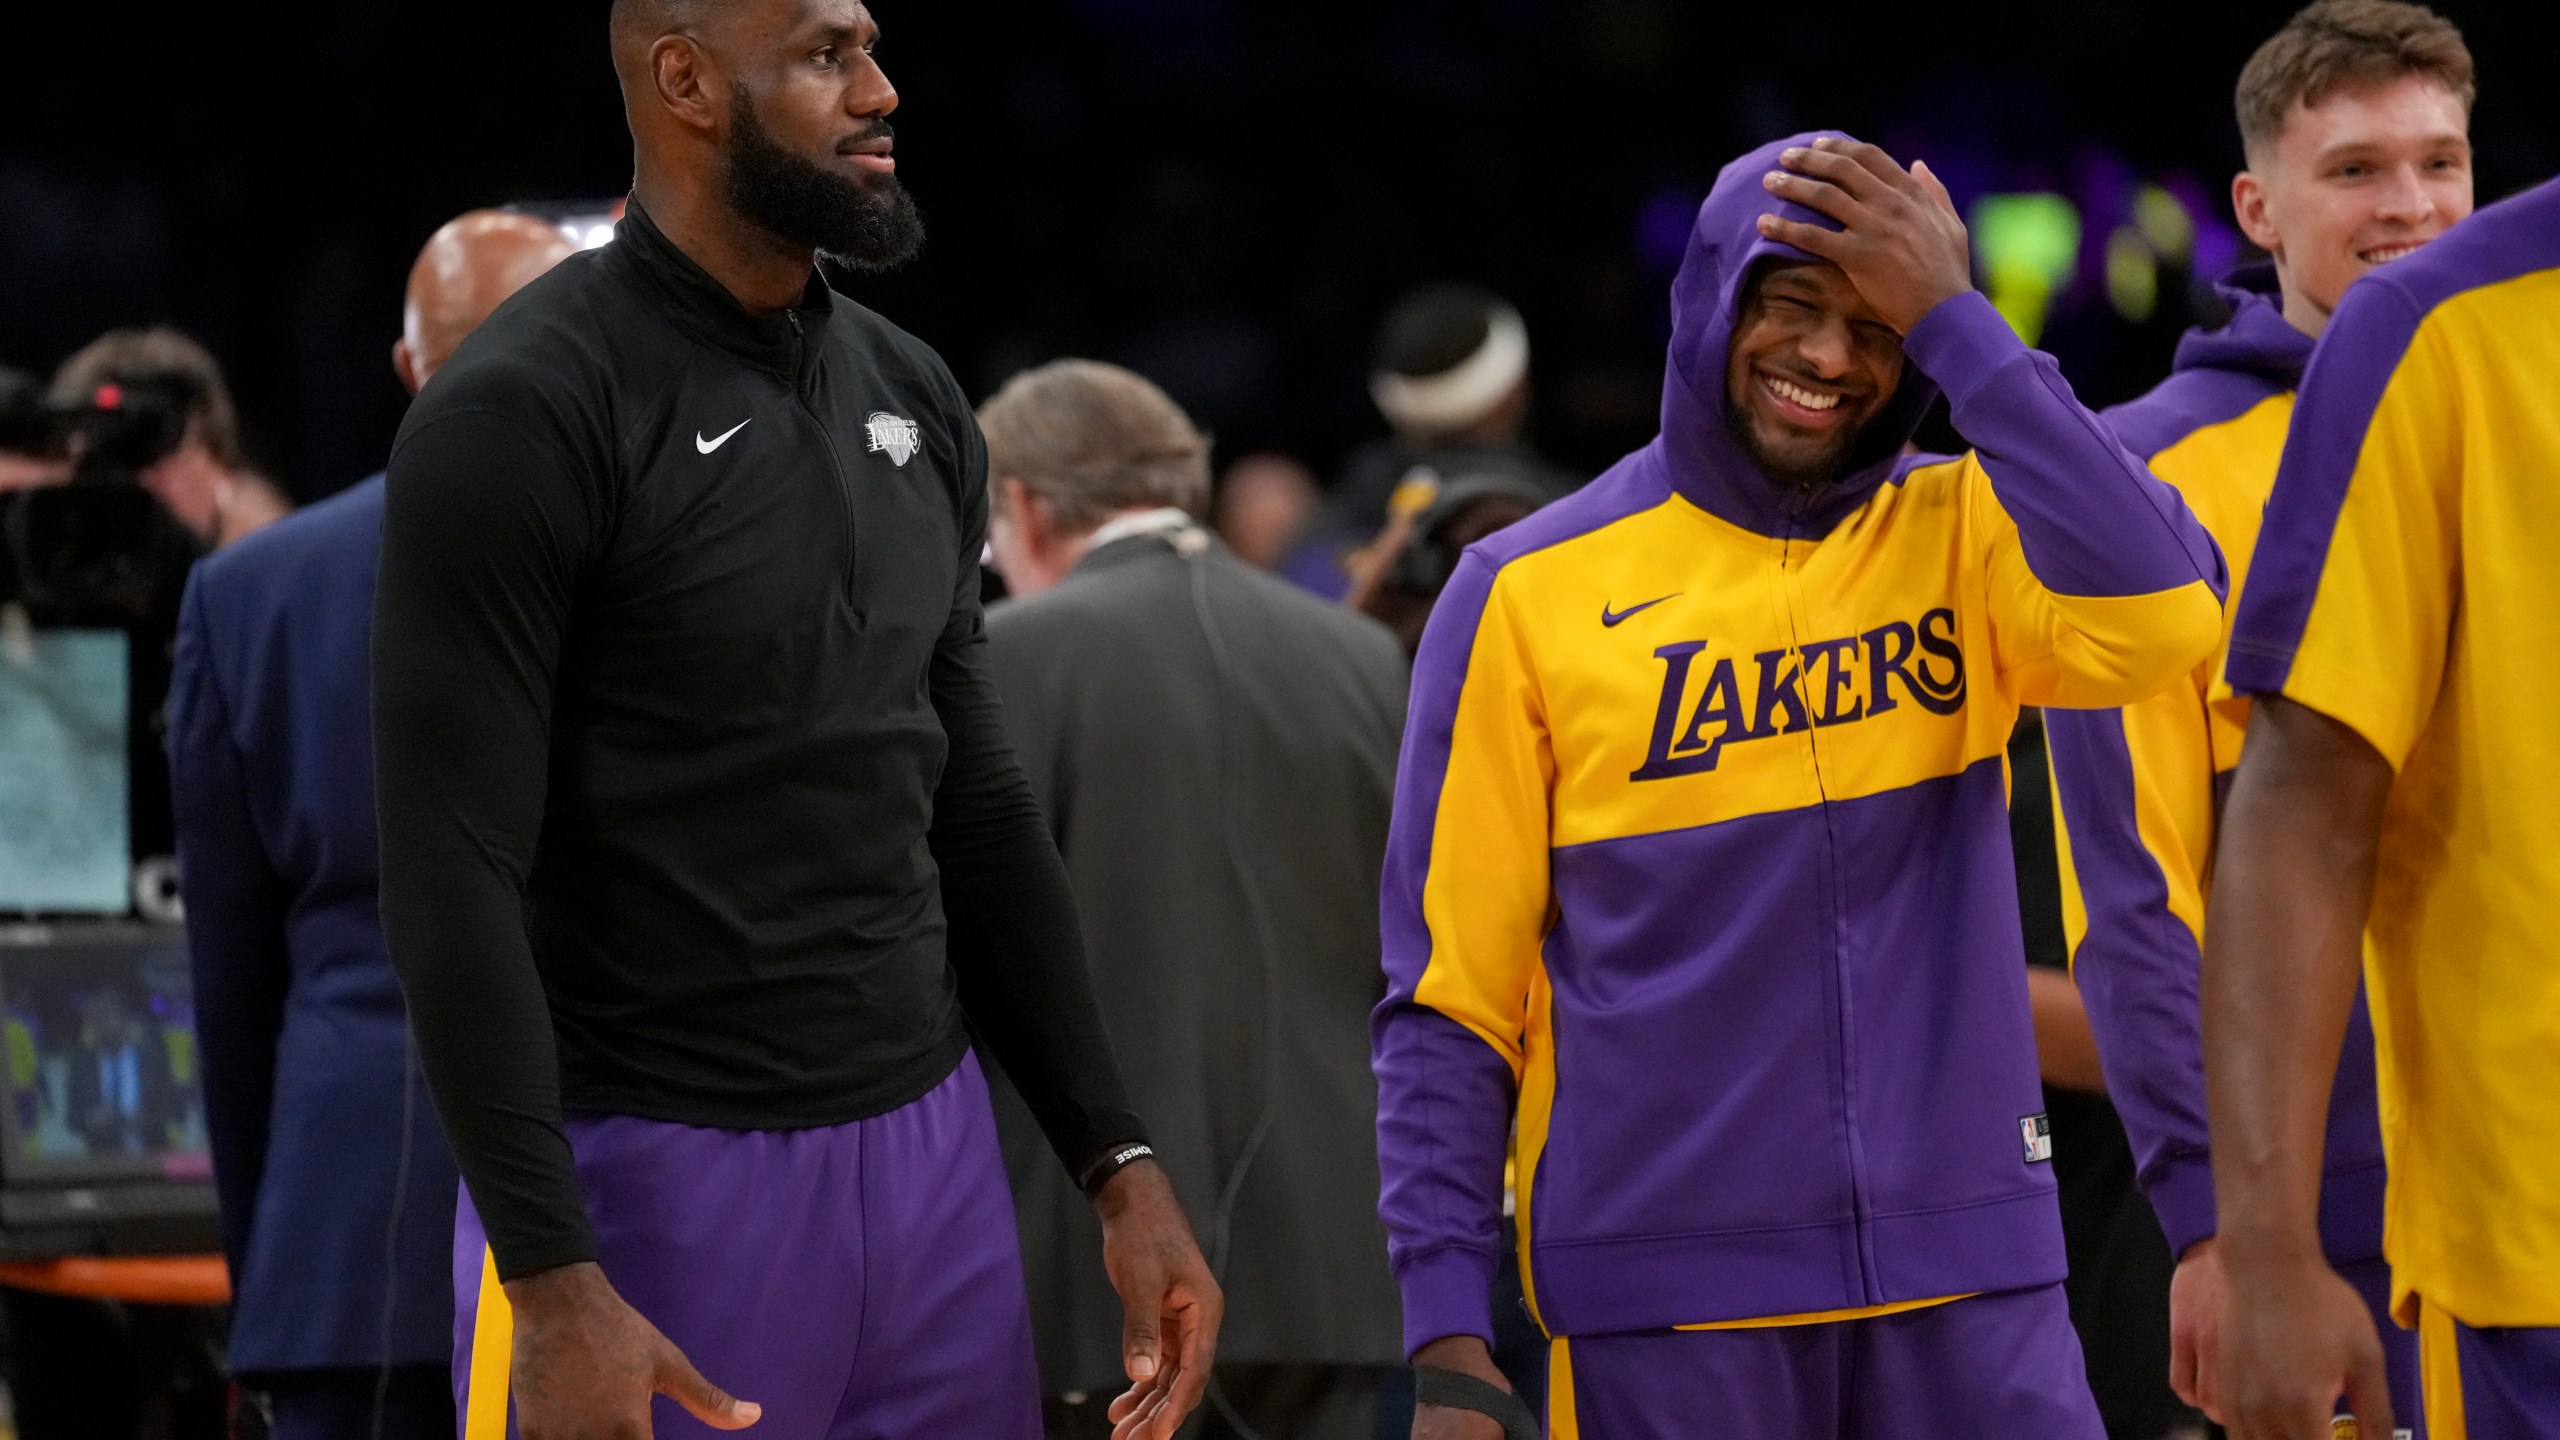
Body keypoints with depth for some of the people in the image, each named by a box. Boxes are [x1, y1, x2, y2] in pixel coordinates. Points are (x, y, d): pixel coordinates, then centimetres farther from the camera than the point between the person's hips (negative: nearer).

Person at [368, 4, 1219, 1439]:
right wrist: (553, 1287, -21)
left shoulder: (911, 397, 11)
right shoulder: (521, 417, -11)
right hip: (661, 1180, -6)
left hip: (934, 1158, 6)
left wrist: (1121, 1162, 12)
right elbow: (455, 883, -15)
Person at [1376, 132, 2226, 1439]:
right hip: (1664, 1303, -1)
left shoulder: (1958, 539, 7)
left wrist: (1954, 321, -12)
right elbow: (1449, 998, 1)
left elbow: (2161, 618, -16)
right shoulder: (1530, 594, 2)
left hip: (1968, 1284, 1)